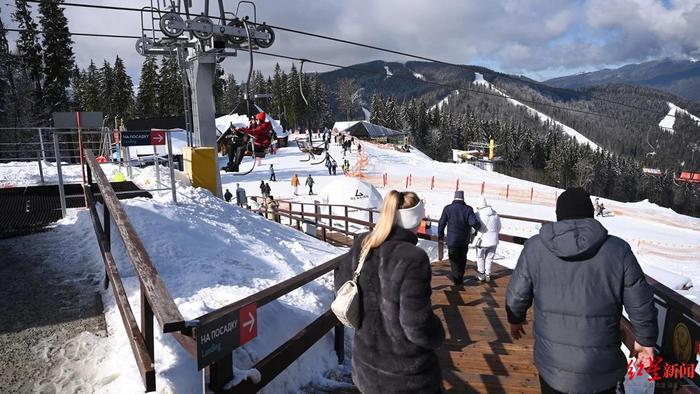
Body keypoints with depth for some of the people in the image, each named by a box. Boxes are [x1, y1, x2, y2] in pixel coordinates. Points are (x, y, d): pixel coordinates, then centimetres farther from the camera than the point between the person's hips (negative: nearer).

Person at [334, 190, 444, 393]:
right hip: (406, 372, -5)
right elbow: (417, 325, -24)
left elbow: (342, 283, 5)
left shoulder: (362, 245, -9)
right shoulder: (413, 258, -29)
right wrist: (437, 336, -3)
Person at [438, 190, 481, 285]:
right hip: (464, 240, 2)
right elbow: (474, 222, -17)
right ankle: (460, 277, 30)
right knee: (462, 258, 19)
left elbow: (441, 223, -3)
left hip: (452, 239, -2)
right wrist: (477, 227, 6)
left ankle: (456, 277, 0)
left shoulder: (447, 208, -7)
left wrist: (440, 235, 12)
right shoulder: (468, 209, -7)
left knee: (454, 259, 8)